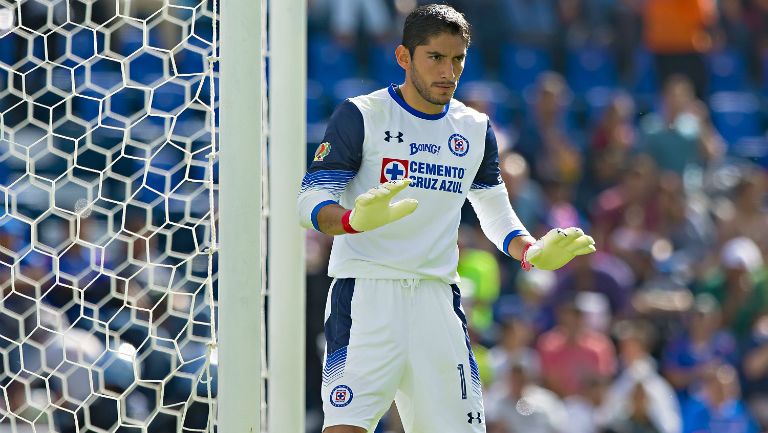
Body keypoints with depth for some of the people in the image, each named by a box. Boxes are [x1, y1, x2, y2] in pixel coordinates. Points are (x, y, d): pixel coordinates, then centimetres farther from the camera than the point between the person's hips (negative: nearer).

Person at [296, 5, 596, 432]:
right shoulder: (361, 116, -3)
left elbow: (496, 213, 22)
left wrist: (532, 252, 1)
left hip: (438, 297, 5)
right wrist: (355, 220, -29)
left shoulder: (476, 129, 13)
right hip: (367, 291, -5)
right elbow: (311, 202, -7)